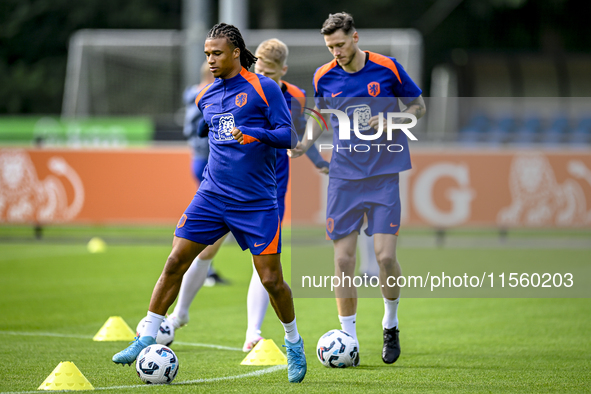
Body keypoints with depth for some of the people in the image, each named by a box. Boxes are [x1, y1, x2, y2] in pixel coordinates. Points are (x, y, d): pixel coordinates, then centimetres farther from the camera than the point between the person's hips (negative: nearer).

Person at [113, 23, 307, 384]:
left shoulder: (263, 89, -7)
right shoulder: (206, 96, 11)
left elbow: (289, 136, -11)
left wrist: (255, 133, -26)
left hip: (257, 202, -4)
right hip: (212, 195, 5)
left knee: (271, 279, -3)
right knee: (175, 262, -6)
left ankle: (294, 343, 20)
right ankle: (147, 338, 1)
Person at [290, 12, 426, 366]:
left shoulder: (387, 68, -5)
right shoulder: (324, 77, 3)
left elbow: (419, 105, 6)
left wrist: (393, 119, -14)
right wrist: (305, 145, 3)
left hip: (384, 174, -2)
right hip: (344, 175, 2)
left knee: (385, 255, -11)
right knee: (343, 259, -4)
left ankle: (391, 325, 14)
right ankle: (349, 339, 6)